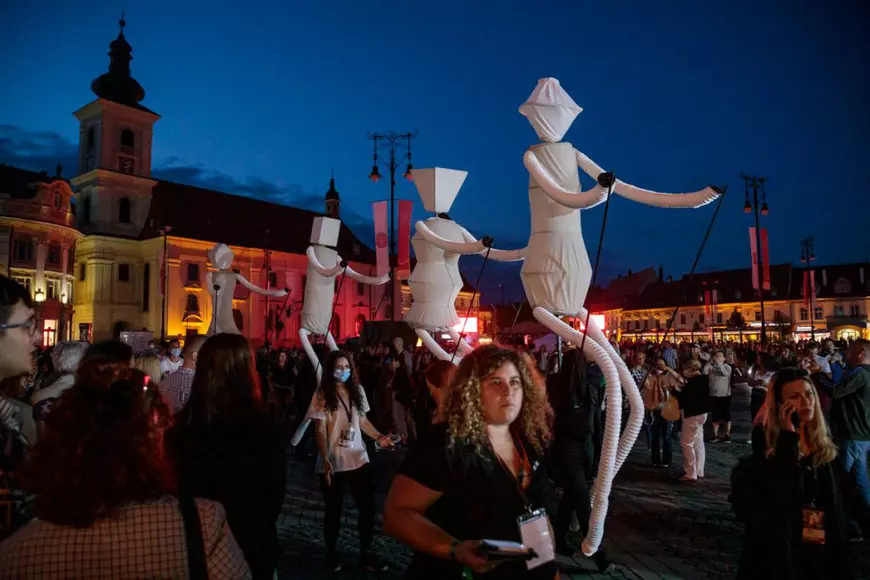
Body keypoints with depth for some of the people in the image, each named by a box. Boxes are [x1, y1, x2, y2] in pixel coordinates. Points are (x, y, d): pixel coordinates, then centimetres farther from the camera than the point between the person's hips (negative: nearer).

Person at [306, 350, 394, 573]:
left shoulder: (357, 390, 3)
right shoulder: (322, 394, -9)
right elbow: (320, 430, -10)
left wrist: (379, 437, -5)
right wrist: (325, 460, -19)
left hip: (358, 458, 4)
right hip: (333, 462, -4)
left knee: (367, 506, 6)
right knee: (334, 509, 11)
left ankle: (366, 553, 23)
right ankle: (331, 552, 33)